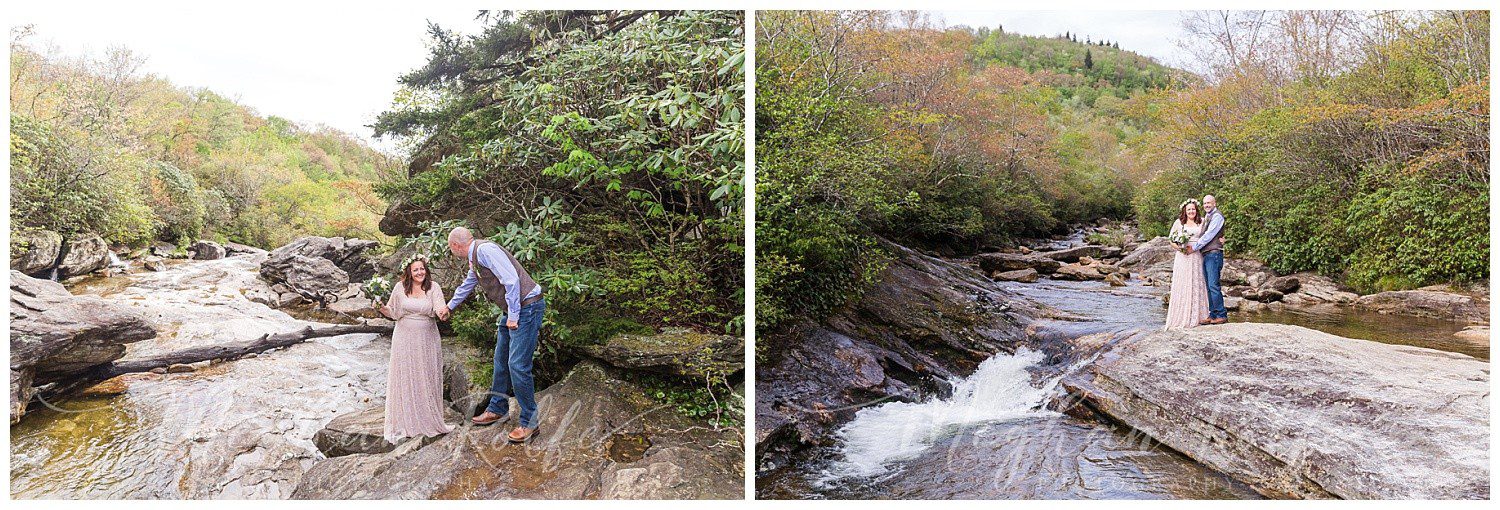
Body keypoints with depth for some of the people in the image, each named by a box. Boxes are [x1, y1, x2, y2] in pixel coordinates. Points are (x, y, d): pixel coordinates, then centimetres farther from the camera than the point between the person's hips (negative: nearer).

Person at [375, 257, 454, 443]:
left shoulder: (433, 288, -4)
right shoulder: (400, 288, -1)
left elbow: (440, 308, -16)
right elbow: (392, 312, 8)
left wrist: (443, 312, -39)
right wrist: (381, 308, -13)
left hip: (427, 340, 0)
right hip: (405, 340, 1)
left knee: (427, 379, 7)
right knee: (404, 379, 4)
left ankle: (430, 420, 19)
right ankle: (405, 423, 14)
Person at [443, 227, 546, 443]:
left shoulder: (485, 250, -15)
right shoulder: (474, 259, 18)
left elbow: (511, 280, -23)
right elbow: (466, 286, 38)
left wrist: (513, 316, -18)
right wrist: (449, 306, 53)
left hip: (526, 306, -10)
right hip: (513, 310, 10)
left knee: (517, 364, -11)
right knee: (501, 360, 16)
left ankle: (529, 422, -4)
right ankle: (498, 409, 31)